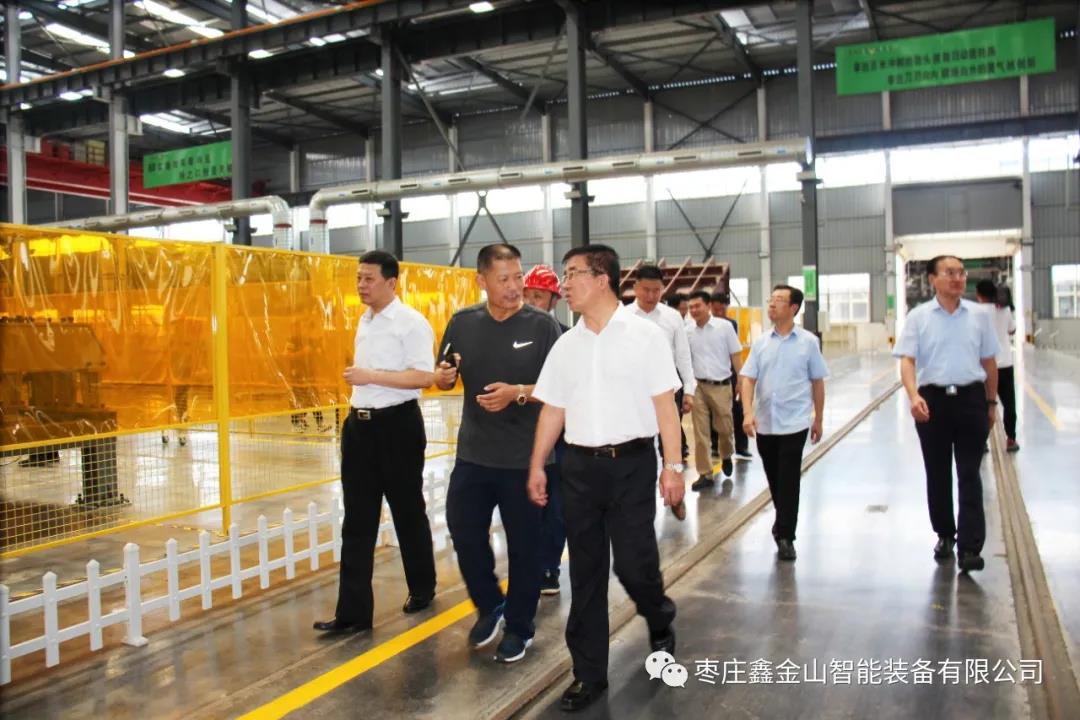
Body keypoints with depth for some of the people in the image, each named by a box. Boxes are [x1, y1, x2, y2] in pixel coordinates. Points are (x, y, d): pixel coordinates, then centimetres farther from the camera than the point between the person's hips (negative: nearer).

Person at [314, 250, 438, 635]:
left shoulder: (410, 322, -12)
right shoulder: (365, 321, 13)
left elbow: (424, 377, -21)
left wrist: (372, 376, -24)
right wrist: (355, 407, 18)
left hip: (396, 424, -7)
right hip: (360, 425, 7)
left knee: (408, 512, 10)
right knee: (357, 521, 6)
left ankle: (422, 588, 31)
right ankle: (353, 611, 12)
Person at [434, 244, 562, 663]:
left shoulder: (542, 325, -8)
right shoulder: (463, 323, 2)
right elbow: (445, 380, 11)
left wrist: (518, 393, -25)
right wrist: (443, 375, -13)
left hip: (524, 457, -3)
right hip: (473, 453, 3)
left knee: (523, 544, 8)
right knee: (464, 532, 9)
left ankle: (519, 627, 28)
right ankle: (489, 606, 35)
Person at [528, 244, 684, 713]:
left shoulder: (644, 335, -4)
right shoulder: (565, 345, 8)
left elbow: (664, 404, -5)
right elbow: (553, 410, 11)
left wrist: (673, 465, -10)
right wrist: (536, 466, 8)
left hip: (632, 463, -4)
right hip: (580, 465, 4)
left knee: (634, 564, -2)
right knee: (585, 573, 8)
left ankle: (660, 623, 34)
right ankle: (588, 673, 21)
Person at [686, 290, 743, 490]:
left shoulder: (724, 326, -3)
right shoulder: (688, 332, 3)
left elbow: (736, 356, -1)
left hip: (721, 386, -2)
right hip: (698, 387, 2)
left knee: (725, 428, 11)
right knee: (700, 432, 2)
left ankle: (726, 457, 41)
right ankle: (705, 474, 10)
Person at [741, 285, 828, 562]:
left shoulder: (808, 342, -2)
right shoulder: (760, 343, 4)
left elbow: (817, 382, 4)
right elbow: (748, 380, 1)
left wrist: (818, 420, 7)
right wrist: (748, 413, -13)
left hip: (794, 422, -3)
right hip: (764, 422, 3)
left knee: (789, 481, -3)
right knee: (774, 480, 14)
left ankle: (786, 536, 6)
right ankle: (783, 521, 36)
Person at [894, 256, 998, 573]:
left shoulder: (978, 315, 6)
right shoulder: (918, 317, 0)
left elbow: (989, 362, 12)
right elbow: (907, 360, -9)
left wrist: (991, 403, 14)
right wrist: (913, 397, -24)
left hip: (971, 398, 0)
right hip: (933, 400, 0)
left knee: (969, 474, -2)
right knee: (937, 474, 11)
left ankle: (970, 547, -2)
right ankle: (945, 535, 28)